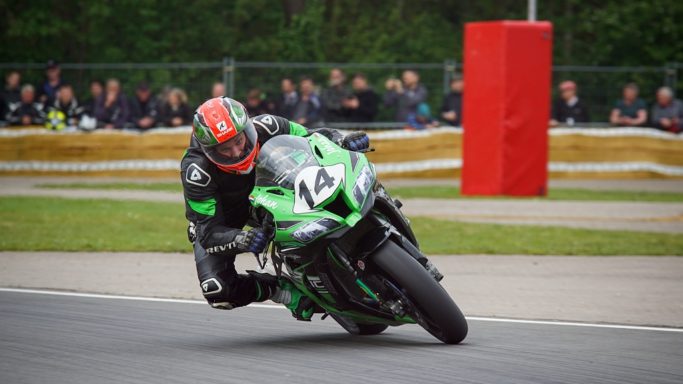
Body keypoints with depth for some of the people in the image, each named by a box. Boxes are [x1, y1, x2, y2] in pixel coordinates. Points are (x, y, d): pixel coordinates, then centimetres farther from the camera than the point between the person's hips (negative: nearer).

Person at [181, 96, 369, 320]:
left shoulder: (265, 128, -28)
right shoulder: (195, 170, -36)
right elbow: (210, 232, -36)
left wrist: (342, 142, -34)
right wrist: (243, 240, -56)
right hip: (216, 218, -3)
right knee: (216, 291, -27)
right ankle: (281, 289, -8)